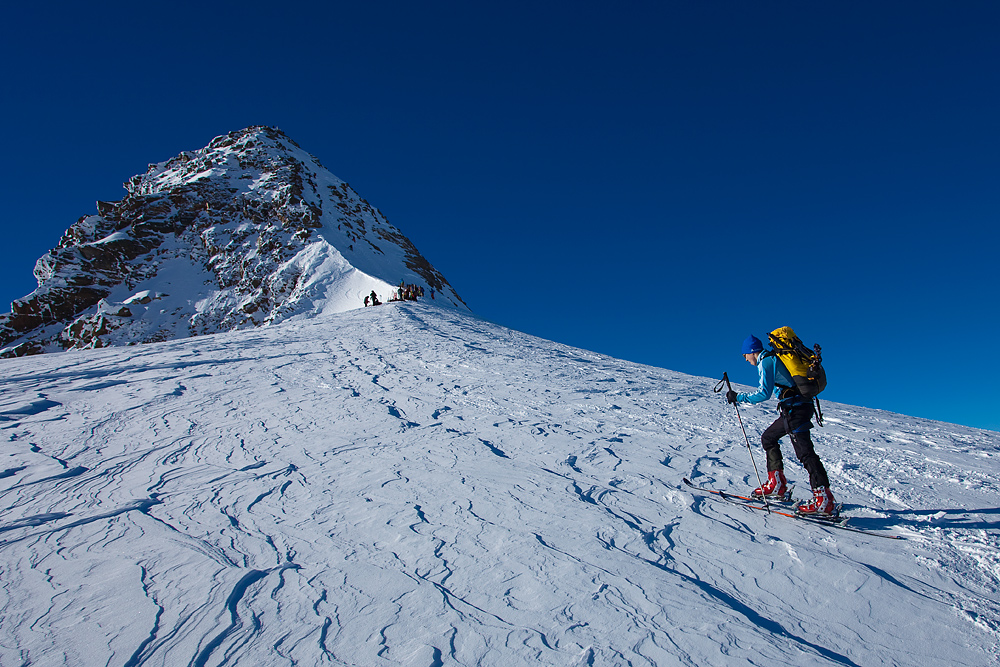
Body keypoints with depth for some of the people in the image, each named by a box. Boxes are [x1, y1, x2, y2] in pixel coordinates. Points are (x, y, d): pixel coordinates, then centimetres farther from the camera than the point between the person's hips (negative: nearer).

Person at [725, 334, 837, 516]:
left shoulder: (766, 361, -8)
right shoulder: (774, 358, 20)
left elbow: (764, 393, -16)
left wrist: (738, 398, -10)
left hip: (794, 408, -10)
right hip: (799, 405, 10)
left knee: (804, 451, -13)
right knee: (768, 437, 18)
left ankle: (825, 499, -16)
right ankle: (777, 484, 16)